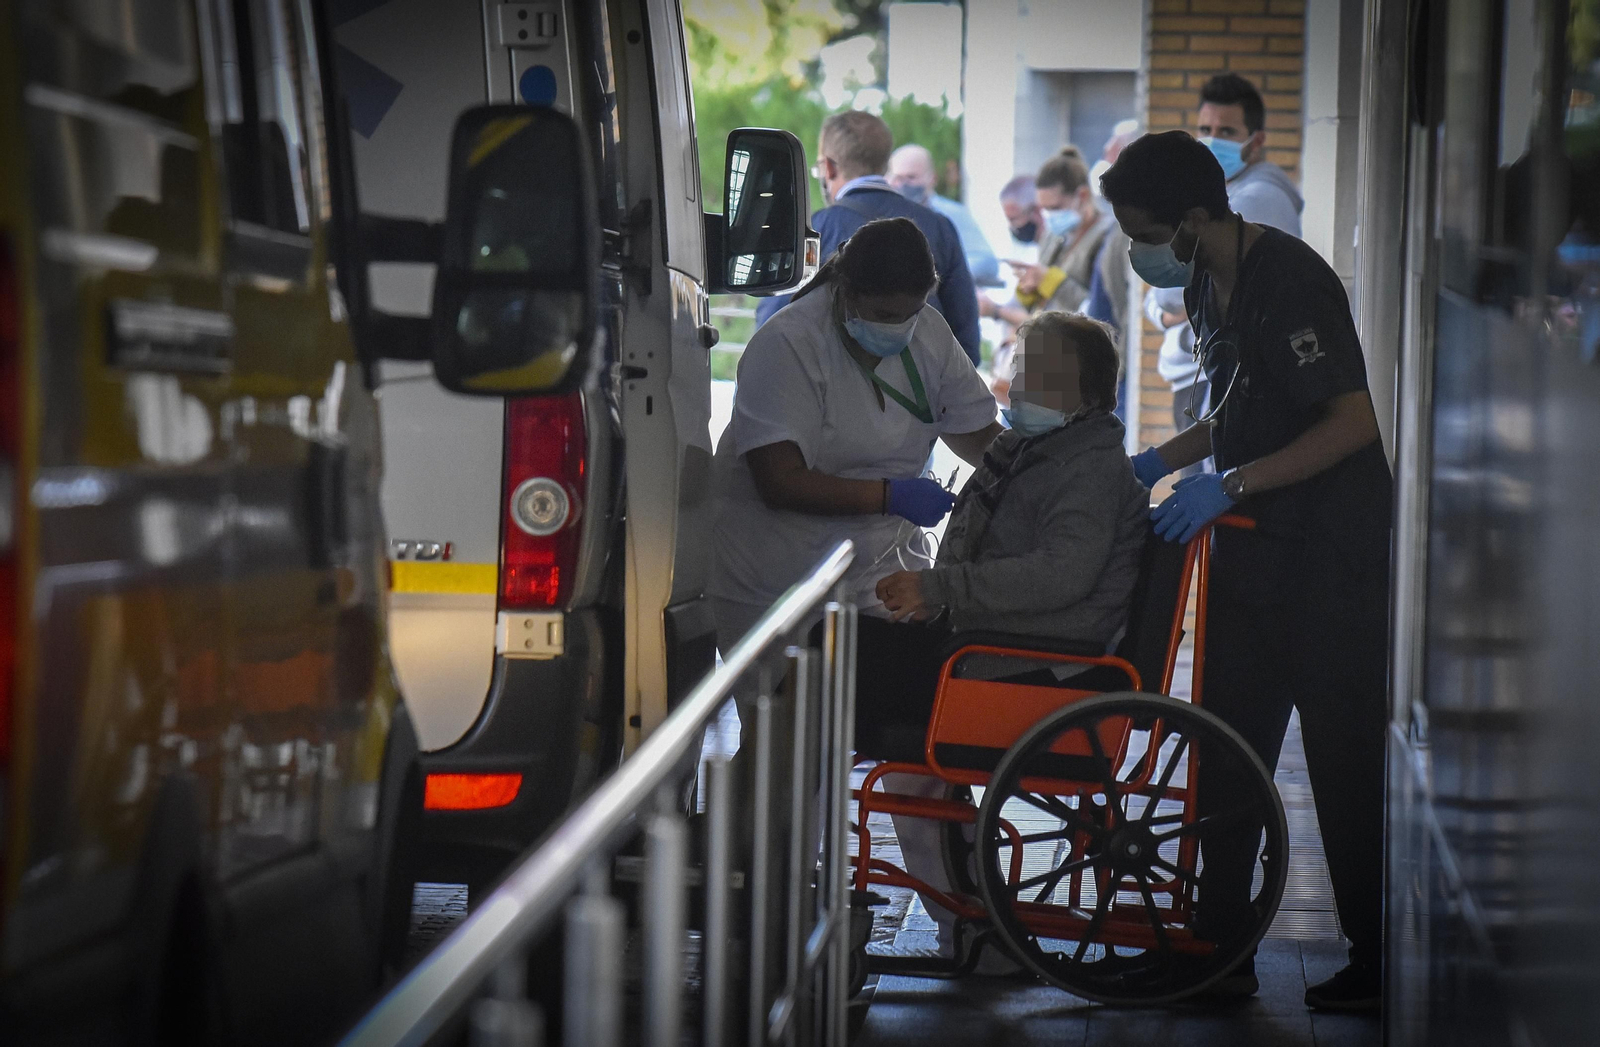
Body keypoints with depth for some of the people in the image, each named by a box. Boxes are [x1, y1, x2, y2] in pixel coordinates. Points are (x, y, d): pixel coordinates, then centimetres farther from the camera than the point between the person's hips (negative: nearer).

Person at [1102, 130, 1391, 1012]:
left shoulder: (1290, 280, -19)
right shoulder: (1206, 286, 10)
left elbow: (1352, 421, -24)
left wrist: (1228, 484, -26)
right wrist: (1160, 461, 9)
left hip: (1332, 555, -9)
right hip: (1250, 550, 9)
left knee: (1345, 758, -3)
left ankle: (1379, 963, 6)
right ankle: (1217, 948, 14)